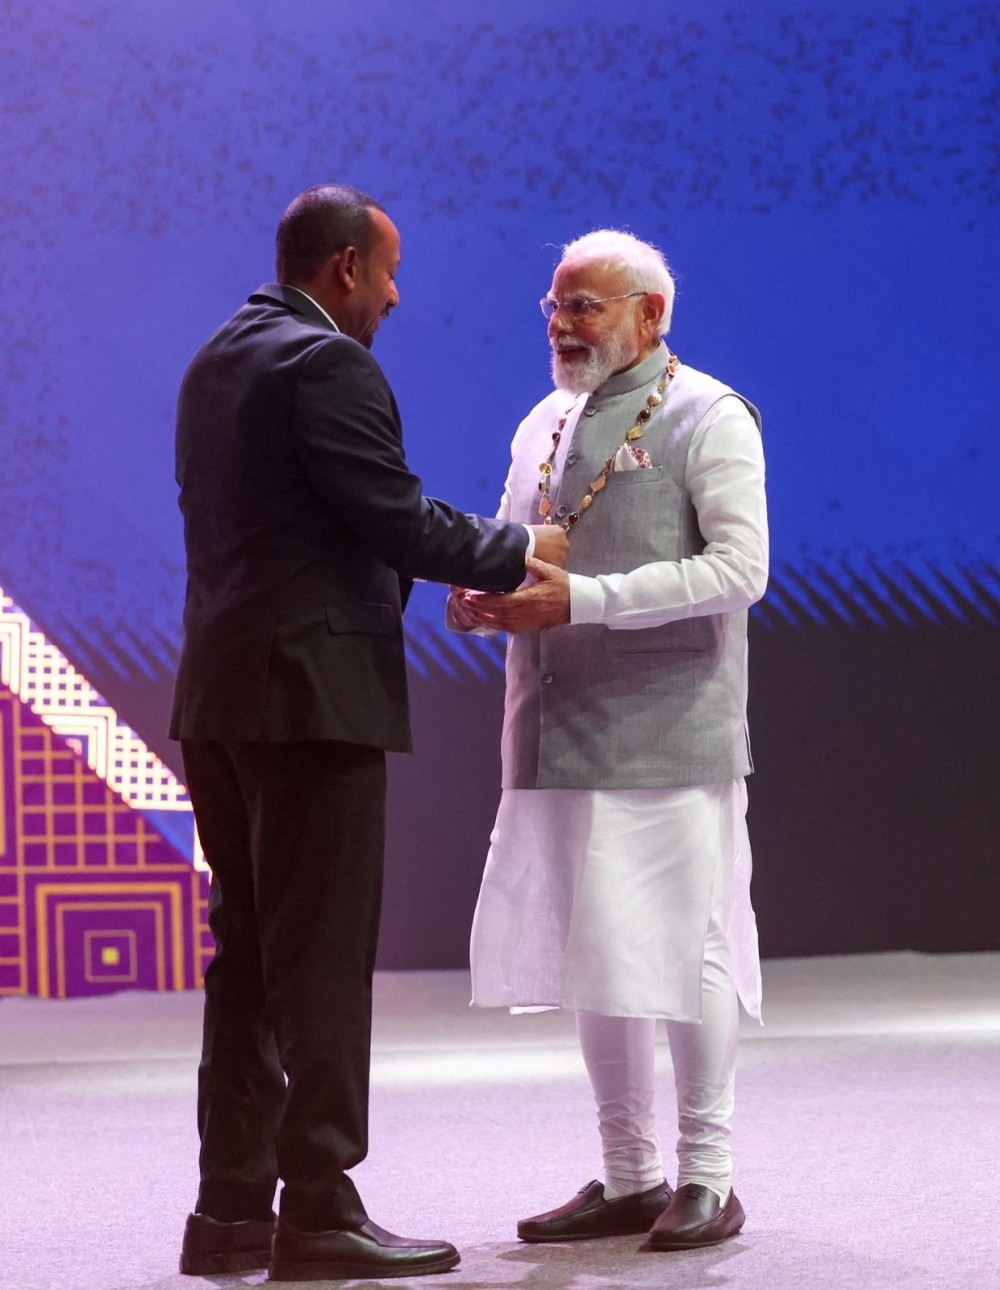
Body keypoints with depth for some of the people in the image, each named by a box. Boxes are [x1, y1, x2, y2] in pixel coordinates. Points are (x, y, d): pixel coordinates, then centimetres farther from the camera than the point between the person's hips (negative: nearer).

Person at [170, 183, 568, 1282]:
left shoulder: (217, 360, 18)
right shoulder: (327, 363, -11)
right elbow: (398, 519, -15)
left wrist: (438, 570, 19)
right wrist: (520, 551, 0)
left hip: (219, 694, 9)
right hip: (313, 692, -9)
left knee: (247, 952, 11)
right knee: (321, 957, -6)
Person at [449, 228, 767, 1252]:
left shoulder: (708, 419, -4)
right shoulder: (544, 426, 17)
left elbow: (739, 567, -15)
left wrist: (578, 599, -21)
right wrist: (485, 598, -3)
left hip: (665, 734, -7)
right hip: (559, 735, 7)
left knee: (681, 946, -3)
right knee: (587, 952, 9)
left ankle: (707, 1178, 7)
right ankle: (628, 1177, 19)